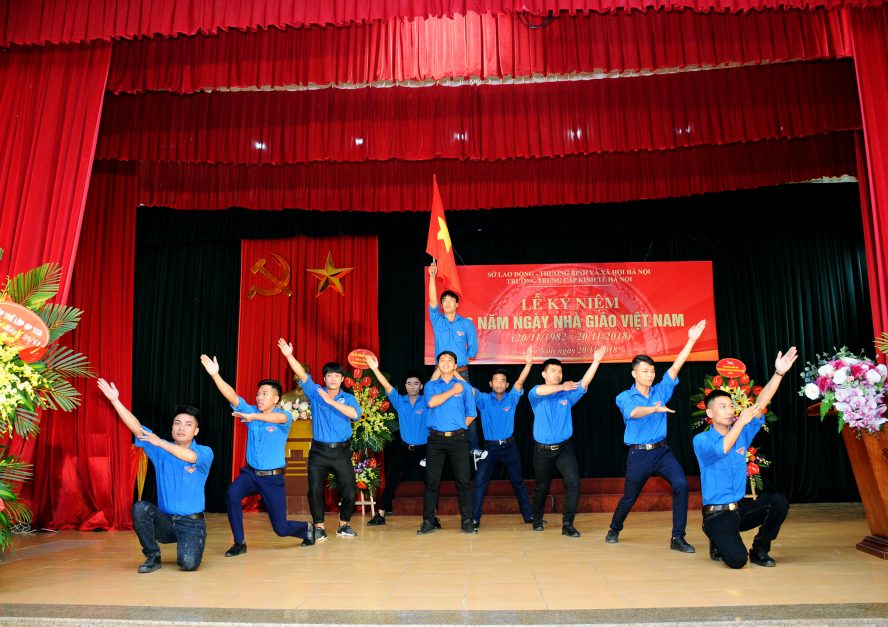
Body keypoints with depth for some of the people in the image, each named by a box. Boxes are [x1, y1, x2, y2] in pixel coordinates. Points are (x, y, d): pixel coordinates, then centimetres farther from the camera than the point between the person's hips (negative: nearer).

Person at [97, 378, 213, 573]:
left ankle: (189, 546, 14)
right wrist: (115, 400, -16)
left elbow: (190, 456, -29)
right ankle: (153, 556, -5)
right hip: (164, 520, 3)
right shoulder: (161, 450, 4)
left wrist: (161, 442, -29)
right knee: (140, 508, -26)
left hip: (191, 522, -3)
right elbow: (137, 428, -7)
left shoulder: (205, 453, -5)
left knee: (188, 563, -25)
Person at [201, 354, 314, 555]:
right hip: (250, 472, 3)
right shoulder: (251, 411, 1)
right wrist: (215, 374, -25)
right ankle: (239, 543, -11)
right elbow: (232, 396, -12)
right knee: (232, 494, -29)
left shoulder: (284, 416, -10)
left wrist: (253, 417, -51)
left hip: (273, 478, -3)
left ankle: (307, 529, 36)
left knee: (281, 528, 1)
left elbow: (279, 418, -36)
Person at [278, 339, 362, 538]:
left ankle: (344, 525, 21)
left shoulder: (348, 398, 2)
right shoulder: (316, 393, 4)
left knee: (350, 492, 0)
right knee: (315, 490, -2)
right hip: (319, 451, 0)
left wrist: (331, 401, -25)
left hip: (341, 451, 0)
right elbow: (302, 375, -10)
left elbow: (355, 414, -19)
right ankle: (319, 527, 15)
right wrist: (289, 356, -24)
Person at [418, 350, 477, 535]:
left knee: (463, 481, 0)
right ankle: (428, 521, 9)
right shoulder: (431, 385, 10)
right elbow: (431, 402, -11)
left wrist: (458, 428, 4)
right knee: (431, 481, 2)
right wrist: (452, 391, -5)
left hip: (458, 439, 0)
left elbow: (471, 414, 10)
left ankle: (467, 521, 7)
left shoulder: (464, 386, 10)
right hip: (435, 439, 0)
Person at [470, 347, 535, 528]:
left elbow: (520, 382, -13)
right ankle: (475, 519, 2)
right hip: (490, 447, -1)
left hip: (509, 446, 1)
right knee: (480, 482, -5)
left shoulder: (511, 399, 0)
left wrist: (528, 364, -28)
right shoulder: (484, 399, -1)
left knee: (518, 481, 10)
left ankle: (529, 515, 21)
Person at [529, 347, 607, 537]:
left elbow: (584, 384, -13)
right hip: (542, 449, -1)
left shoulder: (567, 395, 3)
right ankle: (537, 520, 36)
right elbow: (540, 390, -27)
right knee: (542, 487, 14)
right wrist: (561, 387, -26)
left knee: (573, 482, -16)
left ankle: (567, 524, -8)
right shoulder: (536, 395, -2)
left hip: (564, 448, 1)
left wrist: (596, 361, -24)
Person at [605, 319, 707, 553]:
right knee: (629, 497, 10)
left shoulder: (661, 391, 5)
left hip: (662, 451, 3)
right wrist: (654, 408, -46)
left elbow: (675, 367, -4)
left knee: (681, 484, -20)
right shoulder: (624, 397, -5)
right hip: (638, 454, -2)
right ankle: (614, 529, 38)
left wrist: (691, 340, -13)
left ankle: (678, 538, -9)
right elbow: (634, 412, -26)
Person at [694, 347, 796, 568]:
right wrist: (741, 422, -27)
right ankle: (719, 544, 13)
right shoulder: (701, 440, -8)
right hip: (717, 514, -6)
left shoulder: (741, 433, 5)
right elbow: (721, 449, -29)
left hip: (742, 508, 6)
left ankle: (759, 550, 3)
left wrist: (779, 373, -17)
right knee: (737, 560, -25)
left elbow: (761, 404, -6)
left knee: (779, 501, -20)